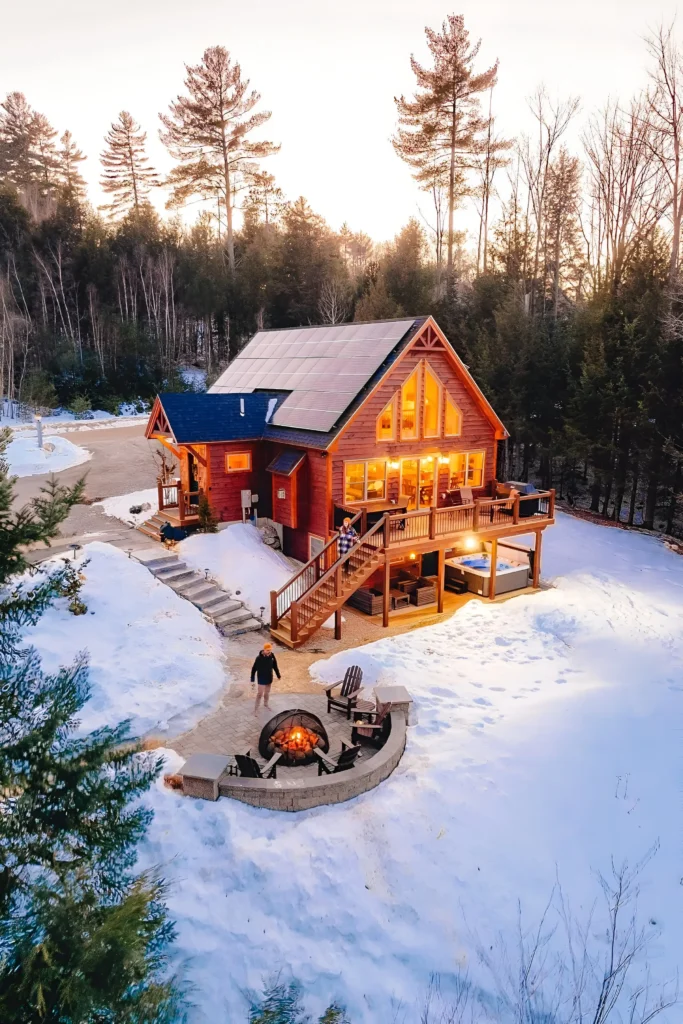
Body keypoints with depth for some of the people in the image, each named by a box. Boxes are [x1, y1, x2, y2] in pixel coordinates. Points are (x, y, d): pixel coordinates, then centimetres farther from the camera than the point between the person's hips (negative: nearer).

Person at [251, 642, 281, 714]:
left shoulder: (272, 656, -12)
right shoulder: (259, 658, -25)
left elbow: (275, 666, 3)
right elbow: (254, 669, -16)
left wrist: (278, 675, 12)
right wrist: (252, 679, -12)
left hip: (269, 677, 5)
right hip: (261, 678, -5)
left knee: (267, 692, 21)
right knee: (260, 693, -1)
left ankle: (266, 704, 44)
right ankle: (256, 708, 14)